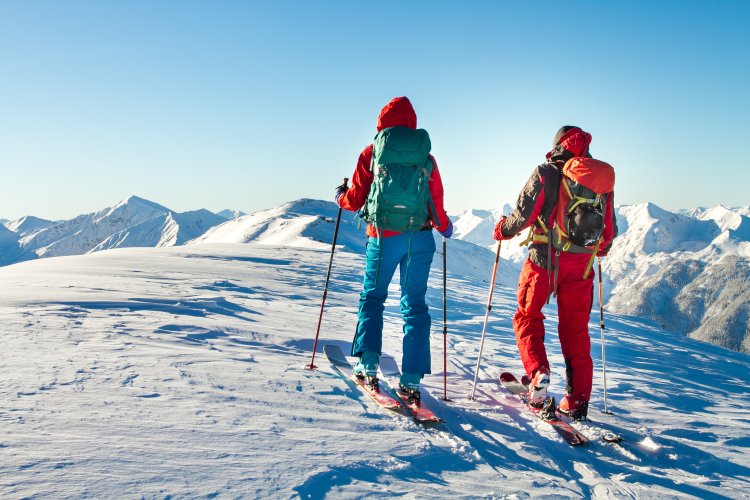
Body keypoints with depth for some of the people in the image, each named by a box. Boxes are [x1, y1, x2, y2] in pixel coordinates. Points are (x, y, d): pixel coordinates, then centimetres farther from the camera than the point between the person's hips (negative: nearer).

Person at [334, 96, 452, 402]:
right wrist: (444, 226, 29)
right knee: (415, 304, 6)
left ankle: (368, 364, 7)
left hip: (383, 236, -1)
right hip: (420, 237, 2)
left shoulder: (371, 153, 3)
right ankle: (412, 379, 3)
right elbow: (436, 204, 8)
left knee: (372, 297, 16)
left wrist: (340, 197, 27)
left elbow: (356, 199, 4)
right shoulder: (426, 157, 8)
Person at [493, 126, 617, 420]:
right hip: (581, 264, 4)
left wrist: (503, 230, 11)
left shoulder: (546, 173, -5)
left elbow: (524, 214, -8)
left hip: (545, 259, -3)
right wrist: (601, 249, 33)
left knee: (528, 316, 13)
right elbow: (610, 229, 13)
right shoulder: (604, 178, 8)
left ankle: (537, 371, -8)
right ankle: (578, 400, 12)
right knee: (576, 329, 11)